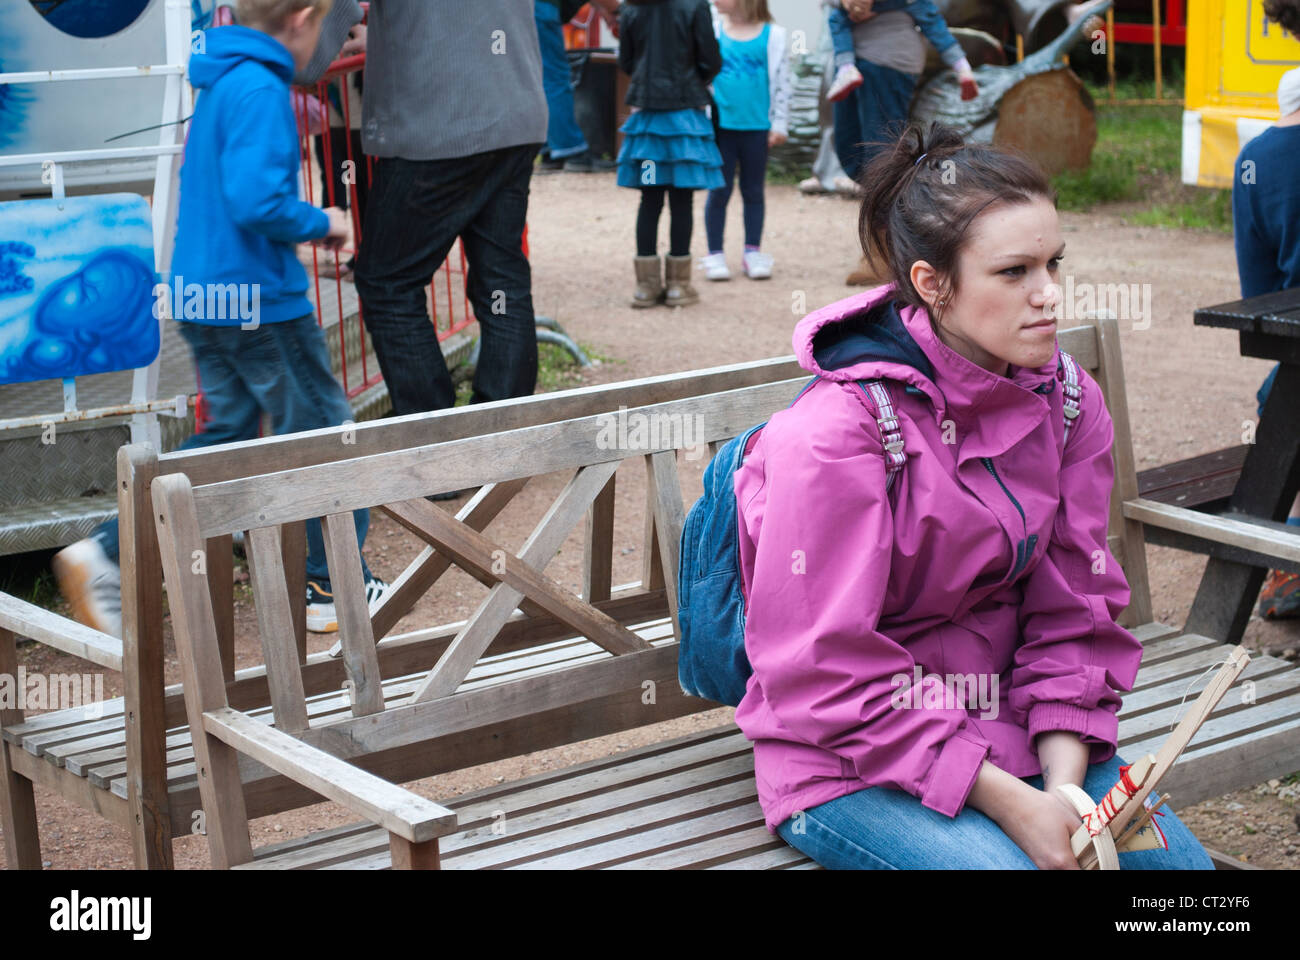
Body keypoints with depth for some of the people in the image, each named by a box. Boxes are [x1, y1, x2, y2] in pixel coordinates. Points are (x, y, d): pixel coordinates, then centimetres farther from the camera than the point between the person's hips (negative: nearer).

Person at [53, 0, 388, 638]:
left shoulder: (220, 83, 12)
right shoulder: (261, 89, -18)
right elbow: (256, 202, -28)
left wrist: (305, 224, 17)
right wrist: (321, 224, -11)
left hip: (204, 298, 9)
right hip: (260, 299, -9)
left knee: (228, 434, 14)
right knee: (323, 432, 5)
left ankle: (105, 555, 7)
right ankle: (333, 589, 15)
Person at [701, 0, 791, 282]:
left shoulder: (772, 35, -2)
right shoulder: (713, 31, 1)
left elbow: (781, 81, 0)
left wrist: (779, 123, -2)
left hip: (757, 127, 0)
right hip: (721, 126, 1)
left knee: (753, 191, 10)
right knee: (719, 191, 4)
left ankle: (753, 251, 20)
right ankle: (715, 254, 11)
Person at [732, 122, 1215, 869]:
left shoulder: (1069, 405, -1)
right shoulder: (832, 438, -21)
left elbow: (1076, 614, 2)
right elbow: (829, 674, -20)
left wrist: (1064, 785, -13)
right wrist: (1010, 802, -21)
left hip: (1010, 729, 6)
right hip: (849, 767, -6)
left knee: (1180, 858, -9)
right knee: (1009, 861, -27)